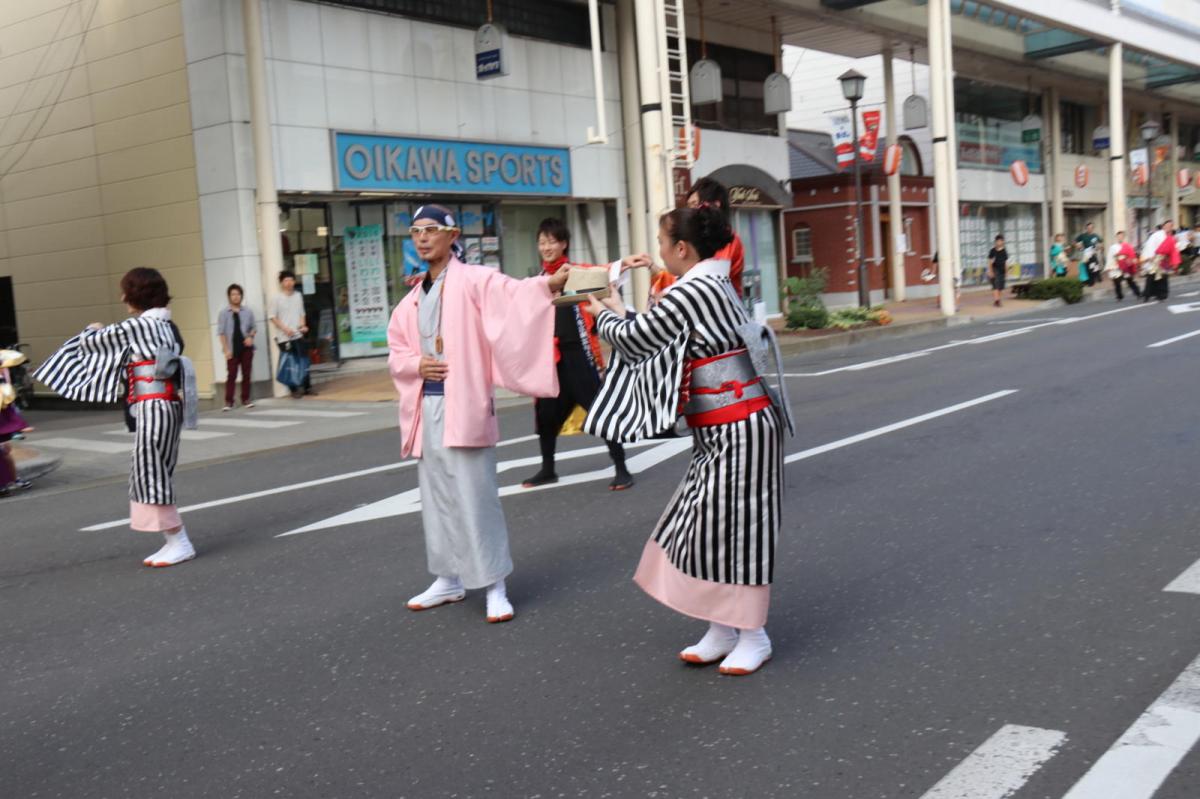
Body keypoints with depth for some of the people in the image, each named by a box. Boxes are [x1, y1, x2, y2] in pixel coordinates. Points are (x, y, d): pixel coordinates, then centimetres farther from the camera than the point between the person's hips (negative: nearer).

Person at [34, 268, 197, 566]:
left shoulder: (137, 326, -10)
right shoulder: (165, 326, 14)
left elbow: (91, 343, 0)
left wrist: (94, 330, 20)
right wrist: (106, 333, 23)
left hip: (153, 408, -9)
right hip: (166, 406, 9)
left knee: (151, 475, -3)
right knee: (152, 474, 13)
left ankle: (179, 542, 1)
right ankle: (174, 541, 14)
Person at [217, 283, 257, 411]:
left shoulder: (248, 312, 5)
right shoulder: (224, 313, -1)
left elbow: (254, 328, 15)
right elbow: (221, 332, -2)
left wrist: (251, 336, -7)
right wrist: (226, 349, -8)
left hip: (246, 347, 2)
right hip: (232, 349, -2)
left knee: (246, 374, 6)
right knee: (231, 375, -4)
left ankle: (245, 399, 15)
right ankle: (228, 401, -2)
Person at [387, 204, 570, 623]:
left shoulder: (474, 281, -4)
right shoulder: (413, 299, 15)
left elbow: (512, 294, -22)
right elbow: (395, 353, 18)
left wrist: (549, 283, -40)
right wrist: (416, 364, -3)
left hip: (463, 404, -7)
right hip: (425, 406, 7)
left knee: (475, 496, -6)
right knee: (437, 496, 14)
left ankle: (495, 586, 4)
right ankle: (449, 579, 27)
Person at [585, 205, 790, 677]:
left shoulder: (691, 291, -17)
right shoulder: (710, 283, 13)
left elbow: (636, 340, -7)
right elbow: (654, 336, 18)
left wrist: (604, 318, 11)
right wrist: (622, 315, 22)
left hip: (738, 429, -10)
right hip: (720, 430, 10)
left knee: (733, 525, -1)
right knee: (707, 525, 12)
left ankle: (753, 636, 11)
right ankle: (721, 630, 21)